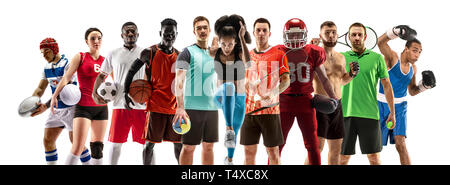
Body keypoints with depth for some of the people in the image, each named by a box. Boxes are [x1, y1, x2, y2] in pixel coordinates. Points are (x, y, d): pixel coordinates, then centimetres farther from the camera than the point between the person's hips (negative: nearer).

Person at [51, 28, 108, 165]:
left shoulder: (105, 61, 11)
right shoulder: (80, 57, 1)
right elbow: (66, 77, -6)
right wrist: (54, 96, -15)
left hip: (101, 107, 4)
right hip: (83, 107, -4)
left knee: (98, 148, 7)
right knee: (78, 147, -12)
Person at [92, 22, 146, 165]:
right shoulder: (113, 54, 9)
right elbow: (101, 75, 15)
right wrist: (94, 93, 0)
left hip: (141, 105, 0)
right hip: (120, 105, 1)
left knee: (147, 143, 4)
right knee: (116, 142, 5)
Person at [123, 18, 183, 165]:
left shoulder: (179, 55, 9)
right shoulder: (149, 53, -4)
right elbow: (132, 71, 3)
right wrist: (126, 94, -3)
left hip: (175, 106, 4)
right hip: (156, 105, -4)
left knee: (178, 143, 9)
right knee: (150, 143, 2)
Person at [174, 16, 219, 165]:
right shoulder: (188, 52, -5)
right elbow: (179, 81, -14)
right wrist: (180, 107, -24)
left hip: (212, 107, 6)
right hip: (193, 107, -5)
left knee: (209, 146, 11)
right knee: (189, 147, 0)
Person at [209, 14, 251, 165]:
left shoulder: (240, 53, -13)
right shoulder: (215, 53, -8)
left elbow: (248, 61, -36)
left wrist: (242, 38, -36)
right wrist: (212, 46, -41)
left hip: (239, 99, 1)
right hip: (221, 97, -1)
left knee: (235, 134, 16)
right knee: (228, 87, -39)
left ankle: (229, 159, 47)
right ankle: (229, 129, -47)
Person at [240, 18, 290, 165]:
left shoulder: (278, 54, 0)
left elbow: (286, 81, -4)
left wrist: (273, 94, -20)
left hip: (270, 110, -3)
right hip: (249, 110, 4)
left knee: (273, 151, 1)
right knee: (249, 151, 6)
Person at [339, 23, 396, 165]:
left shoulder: (376, 58, 5)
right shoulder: (341, 57, 7)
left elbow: (386, 85, 8)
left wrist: (392, 112, 6)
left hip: (369, 114, -1)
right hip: (345, 114, 1)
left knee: (374, 157, 3)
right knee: (343, 157, 6)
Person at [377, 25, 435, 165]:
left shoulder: (413, 68, 6)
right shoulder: (392, 57, -12)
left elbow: (412, 91, 19)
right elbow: (381, 42, -32)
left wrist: (424, 85, -1)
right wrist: (396, 31, -48)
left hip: (399, 107, 3)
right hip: (382, 105, -3)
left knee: (400, 143, -10)